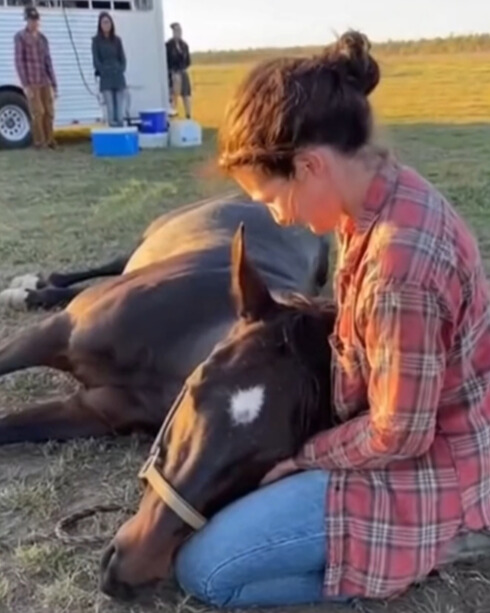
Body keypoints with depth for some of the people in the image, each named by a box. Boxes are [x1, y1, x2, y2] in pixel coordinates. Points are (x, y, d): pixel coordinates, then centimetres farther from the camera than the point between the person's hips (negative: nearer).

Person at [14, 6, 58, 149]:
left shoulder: (42, 38, 14)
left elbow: (48, 62, 14)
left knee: (49, 112, 2)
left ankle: (49, 140, 10)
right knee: (37, 112, -8)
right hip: (32, 82, -5)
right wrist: (25, 84, -13)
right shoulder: (20, 37, 0)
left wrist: (54, 84, 10)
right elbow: (19, 61, -5)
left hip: (45, 82, 5)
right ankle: (39, 141, 0)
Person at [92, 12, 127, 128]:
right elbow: (96, 59, -1)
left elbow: (122, 58, 11)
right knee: (111, 108, -8)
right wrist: (104, 71, -11)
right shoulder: (96, 40, 4)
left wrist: (121, 70, -4)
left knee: (120, 108, -2)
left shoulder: (117, 40, 12)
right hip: (106, 79, -3)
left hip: (119, 77, 3)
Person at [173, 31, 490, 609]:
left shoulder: (400, 260, -34)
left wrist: (302, 456, -10)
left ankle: (436, 536, 1)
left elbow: (397, 436, -24)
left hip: (428, 471, -9)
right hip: (401, 427, 9)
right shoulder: (386, 192, -5)